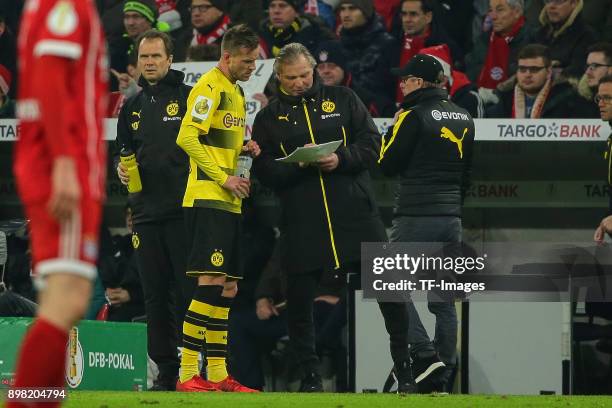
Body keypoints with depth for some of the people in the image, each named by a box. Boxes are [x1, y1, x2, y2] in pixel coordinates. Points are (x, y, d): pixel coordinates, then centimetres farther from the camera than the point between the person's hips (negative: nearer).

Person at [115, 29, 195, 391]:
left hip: (184, 211, -5)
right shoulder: (133, 107, 17)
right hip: (146, 212, 6)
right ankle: (166, 371, 9)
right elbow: (121, 151, 25)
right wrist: (121, 168, 4)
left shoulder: (190, 97, 0)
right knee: (156, 296, 5)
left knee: (188, 292, -8)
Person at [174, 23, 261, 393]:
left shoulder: (237, 91, 20)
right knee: (211, 282, -15)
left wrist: (245, 149, 9)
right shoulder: (209, 87, -9)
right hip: (206, 198, -10)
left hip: (229, 202, 10)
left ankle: (217, 375, 12)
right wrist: (224, 177, -17)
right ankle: (188, 374, -15)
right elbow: (187, 137, -18)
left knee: (227, 289, 8)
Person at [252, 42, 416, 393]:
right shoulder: (270, 118, 9)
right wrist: (298, 164, -18)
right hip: (301, 222, 0)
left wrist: (341, 159, -14)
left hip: (355, 214, 0)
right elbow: (266, 172, 0)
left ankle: (405, 371, 10)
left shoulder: (343, 100, 9)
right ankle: (310, 377, 13)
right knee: (299, 299, 0)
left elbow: (371, 144, 3)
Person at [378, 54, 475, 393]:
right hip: (451, 218, 7)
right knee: (443, 300, 8)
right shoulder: (463, 118, 12)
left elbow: (387, 164, -6)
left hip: (416, 216, -7)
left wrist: (391, 132, 9)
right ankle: (440, 377, 7)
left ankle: (425, 355, -17)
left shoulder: (414, 116, -10)